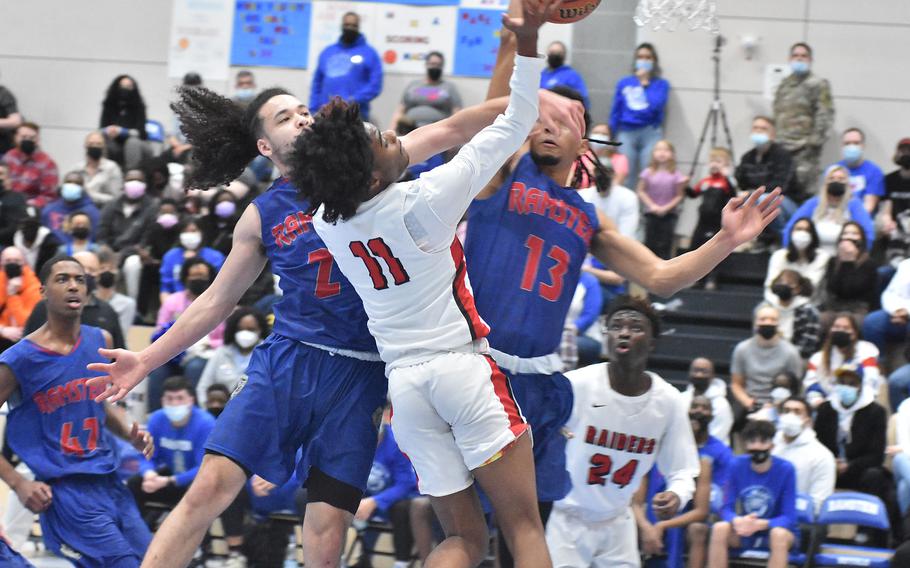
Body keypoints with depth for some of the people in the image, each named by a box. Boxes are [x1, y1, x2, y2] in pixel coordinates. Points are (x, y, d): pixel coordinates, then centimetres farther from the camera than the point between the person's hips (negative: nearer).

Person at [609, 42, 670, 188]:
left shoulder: (661, 84, 7)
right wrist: (611, 137, 11)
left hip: (650, 132, -2)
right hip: (627, 133, 2)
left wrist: (645, 84, -4)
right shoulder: (624, 83, 13)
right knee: (627, 175, -2)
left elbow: (657, 105, -11)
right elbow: (615, 112, 14)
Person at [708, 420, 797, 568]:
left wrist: (760, 524, -36)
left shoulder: (785, 469, -15)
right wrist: (737, 521, -33)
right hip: (744, 531, 3)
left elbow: (788, 518, -17)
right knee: (720, 529, -28)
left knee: (779, 534, -36)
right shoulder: (737, 465, -7)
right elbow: (727, 508, -8)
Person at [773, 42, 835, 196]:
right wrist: (776, 139, 18)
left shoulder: (818, 84, -2)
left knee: (804, 190, -12)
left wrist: (815, 140, -16)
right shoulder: (784, 85, 20)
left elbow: (825, 114, -10)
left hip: (805, 148, -7)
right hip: (783, 147, 7)